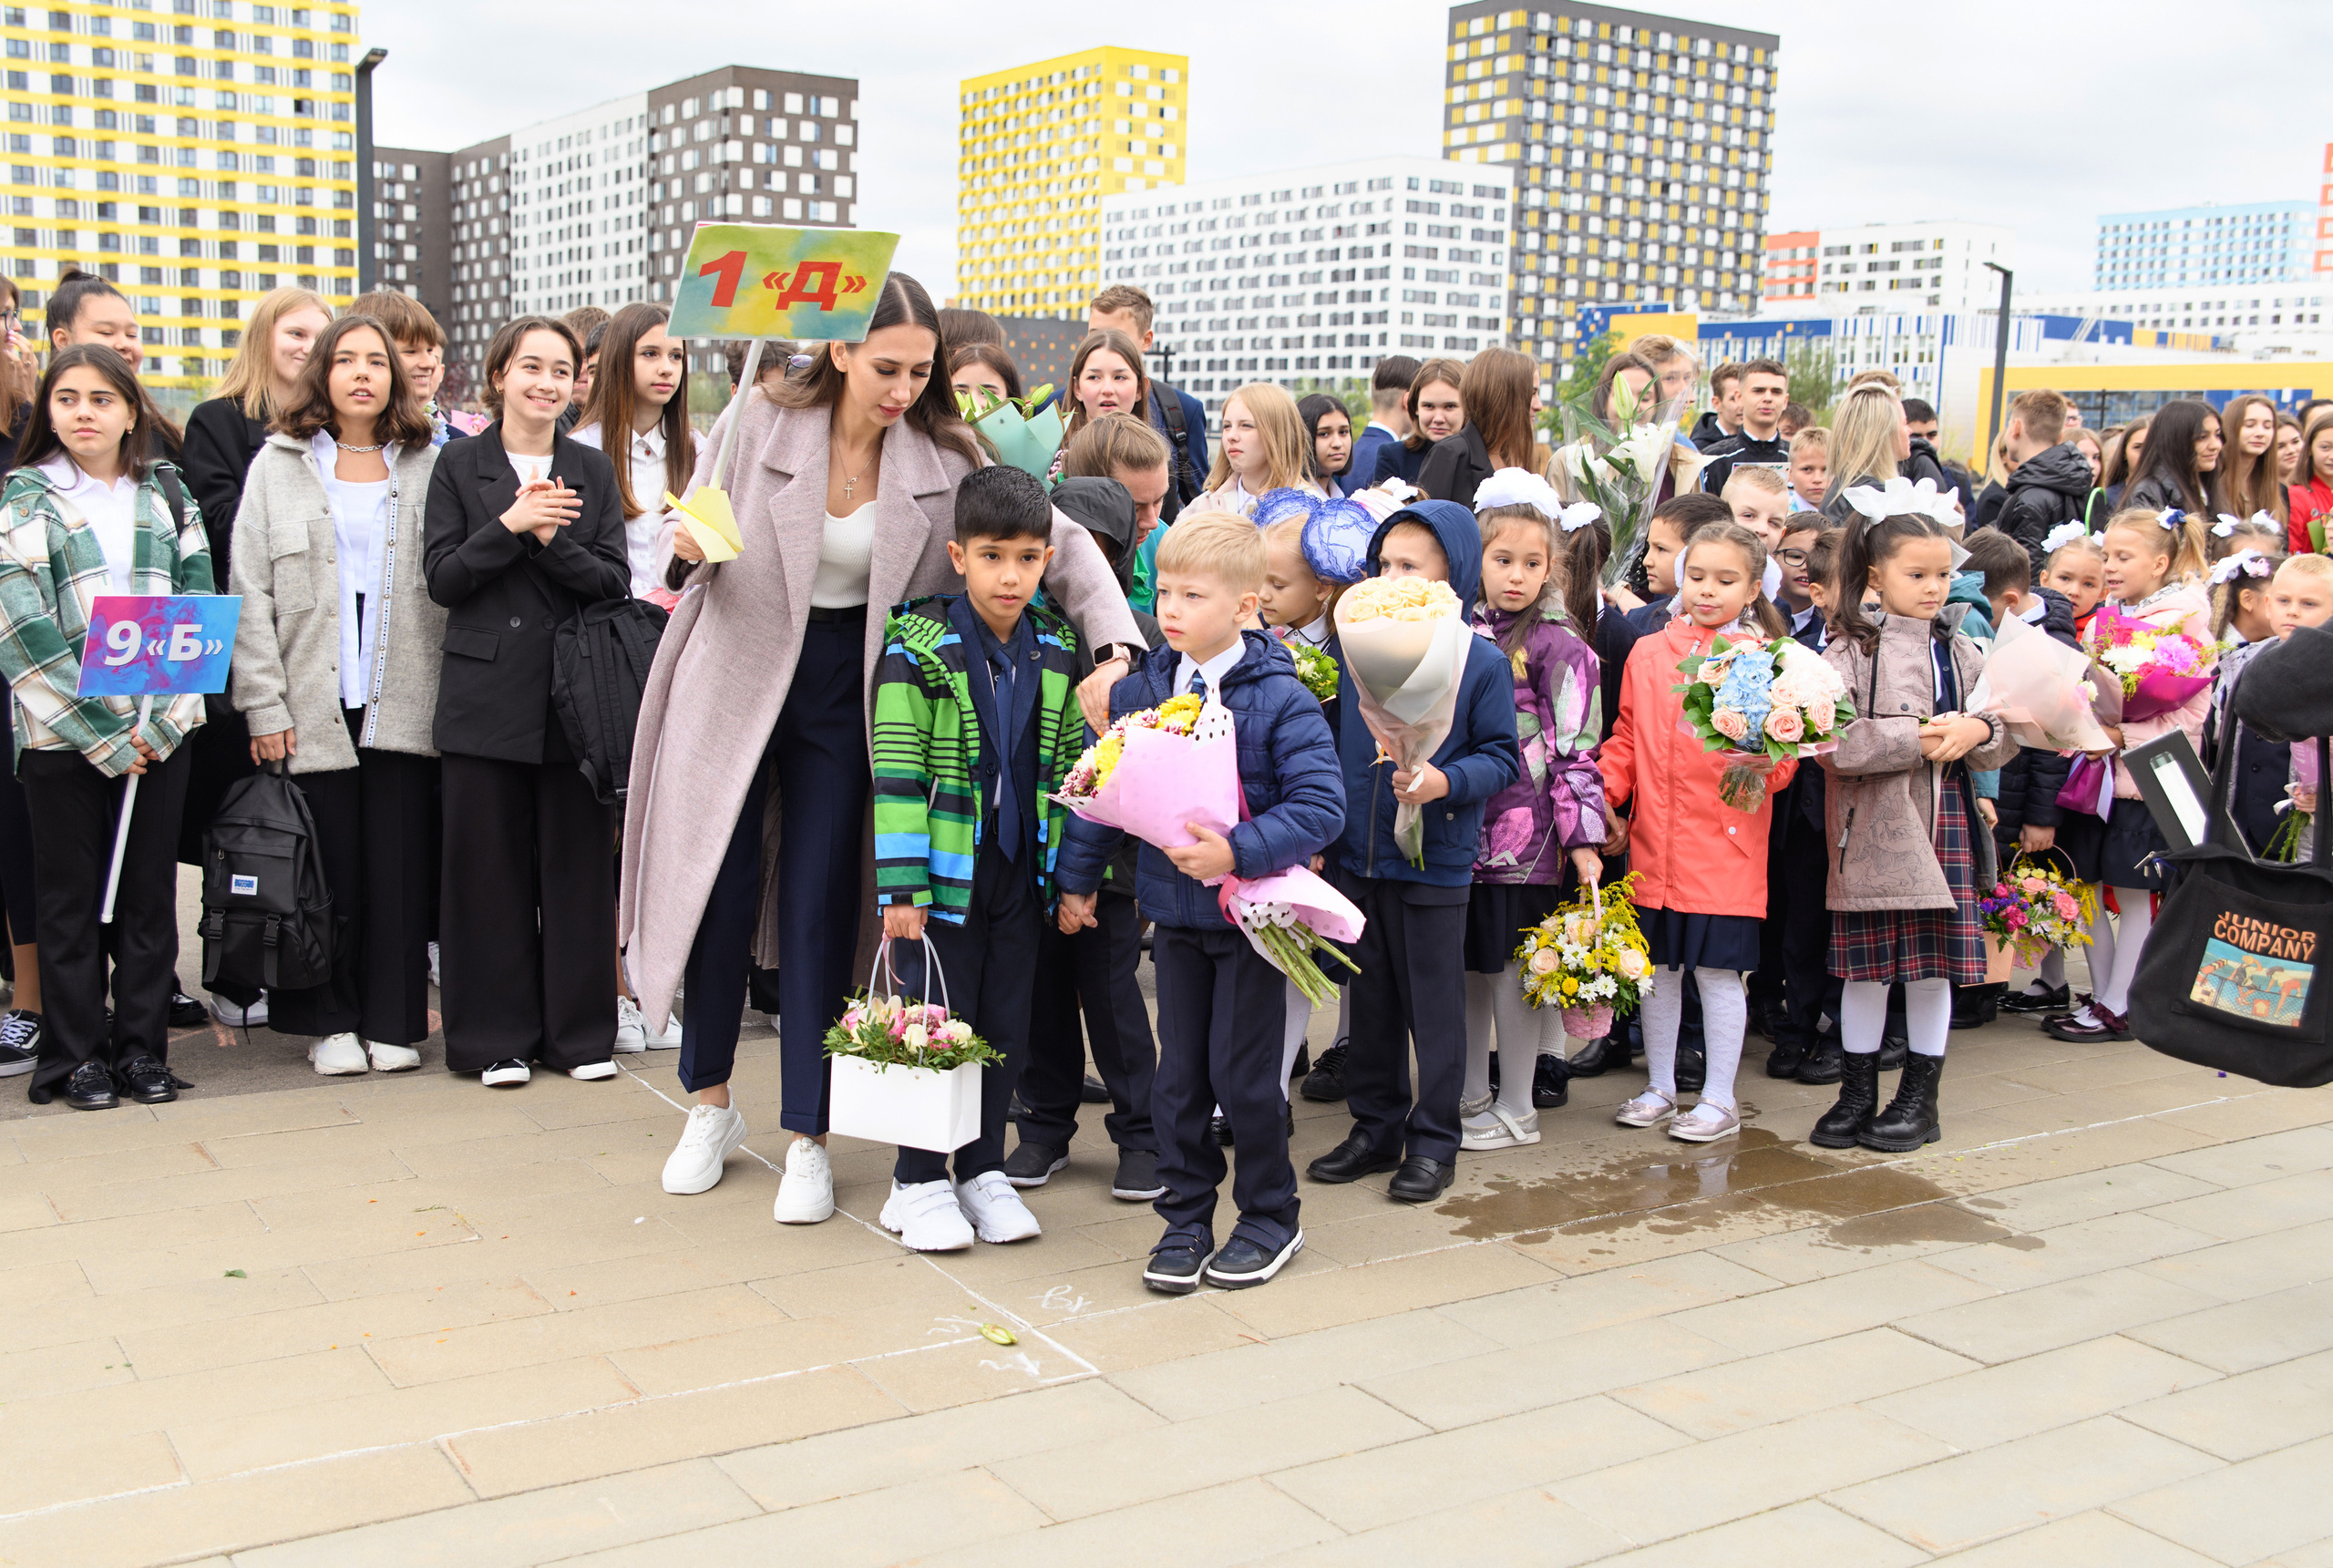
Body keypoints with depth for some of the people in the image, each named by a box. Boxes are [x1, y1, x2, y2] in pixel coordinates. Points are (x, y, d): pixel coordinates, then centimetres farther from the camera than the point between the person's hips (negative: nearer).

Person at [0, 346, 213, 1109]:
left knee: (149, 891, 7)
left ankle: (142, 1046, 16)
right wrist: (103, 732, -13)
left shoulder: (167, 492, 9)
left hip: (161, 725, 2)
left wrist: (158, 717, -7)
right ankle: (76, 1055, 14)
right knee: (70, 897, 5)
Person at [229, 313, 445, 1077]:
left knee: (399, 863, 1)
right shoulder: (278, 465, 8)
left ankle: (392, 1022, 11)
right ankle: (331, 1021, 14)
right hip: (313, 703, 0)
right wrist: (262, 703, -5)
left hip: (404, 702, 1)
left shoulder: (428, 467, 10)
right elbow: (250, 592, 3)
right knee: (327, 865, 1)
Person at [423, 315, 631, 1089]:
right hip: (486, 697, -1)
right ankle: (496, 1036, 14)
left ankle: (580, 1031, 15)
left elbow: (615, 583, 2)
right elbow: (442, 579, -2)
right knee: (490, 867, 3)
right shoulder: (459, 464, 5)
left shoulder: (592, 471, 10)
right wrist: (509, 524, -15)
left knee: (577, 864, 4)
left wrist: (552, 538, -14)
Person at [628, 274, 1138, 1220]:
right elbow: (689, 553, -1)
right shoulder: (759, 428, -8)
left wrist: (1112, 651, -19)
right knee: (720, 891, 4)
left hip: (846, 697, 0)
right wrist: (689, 551, -26)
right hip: (737, 680, 0)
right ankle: (711, 1106, 26)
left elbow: (1063, 543, -5)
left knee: (819, 908, 2)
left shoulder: (943, 458, -6)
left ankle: (808, 1140, 13)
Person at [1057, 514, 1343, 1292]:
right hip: (1175, 912, 4)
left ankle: (1270, 1216, 23)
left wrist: (1239, 850, -27)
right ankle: (1184, 1219, 23)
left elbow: (1320, 806, -17)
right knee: (1179, 1075, 9)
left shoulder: (1281, 699, -12)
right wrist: (1077, 878, 16)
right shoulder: (1138, 692, 2)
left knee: (1243, 1074, 3)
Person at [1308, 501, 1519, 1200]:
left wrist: (1445, 783, -22)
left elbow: (1501, 756, -5)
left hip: (1435, 864, -4)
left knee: (1434, 1006, 5)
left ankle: (1433, 1141, 18)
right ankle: (1376, 1127, 28)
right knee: (1371, 1002, 15)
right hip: (1358, 857, 4)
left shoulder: (1482, 663, -7)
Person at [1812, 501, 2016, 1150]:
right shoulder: (1851, 648, -3)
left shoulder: (1961, 651, 10)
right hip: (1871, 824, -3)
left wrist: (1978, 732, -11)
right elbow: (1829, 738, -16)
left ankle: (1920, 1099, 18)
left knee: (1934, 960, 6)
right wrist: (1917, 739, -17)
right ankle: (1857, 1095, 18)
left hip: (1945, 818, 3)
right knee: (1866, 962, 4)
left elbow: (2006, 739, 11)